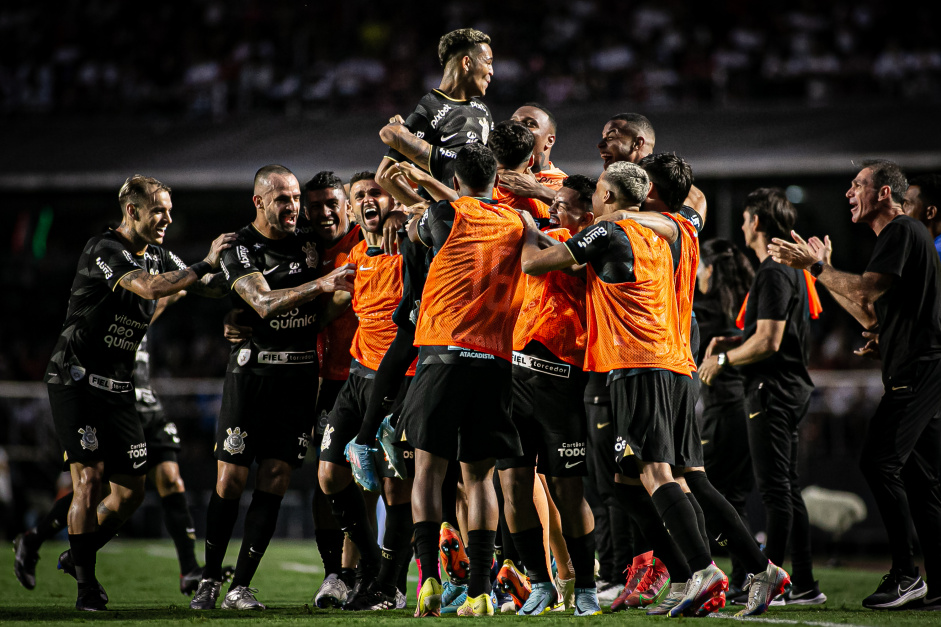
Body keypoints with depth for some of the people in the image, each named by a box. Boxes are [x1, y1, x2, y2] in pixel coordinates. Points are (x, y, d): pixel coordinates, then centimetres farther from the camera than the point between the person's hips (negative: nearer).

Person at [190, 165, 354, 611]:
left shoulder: (308, 244, 8)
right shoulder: (240, 250, -7)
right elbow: (264, 303, -23)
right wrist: (320, 285, -33)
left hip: (300, 376, 4)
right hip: (252, 370, -3)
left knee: (274, 482, -2)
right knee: (231, 480, -4)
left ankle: (241, 587, 2)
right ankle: (210, 581, 9)